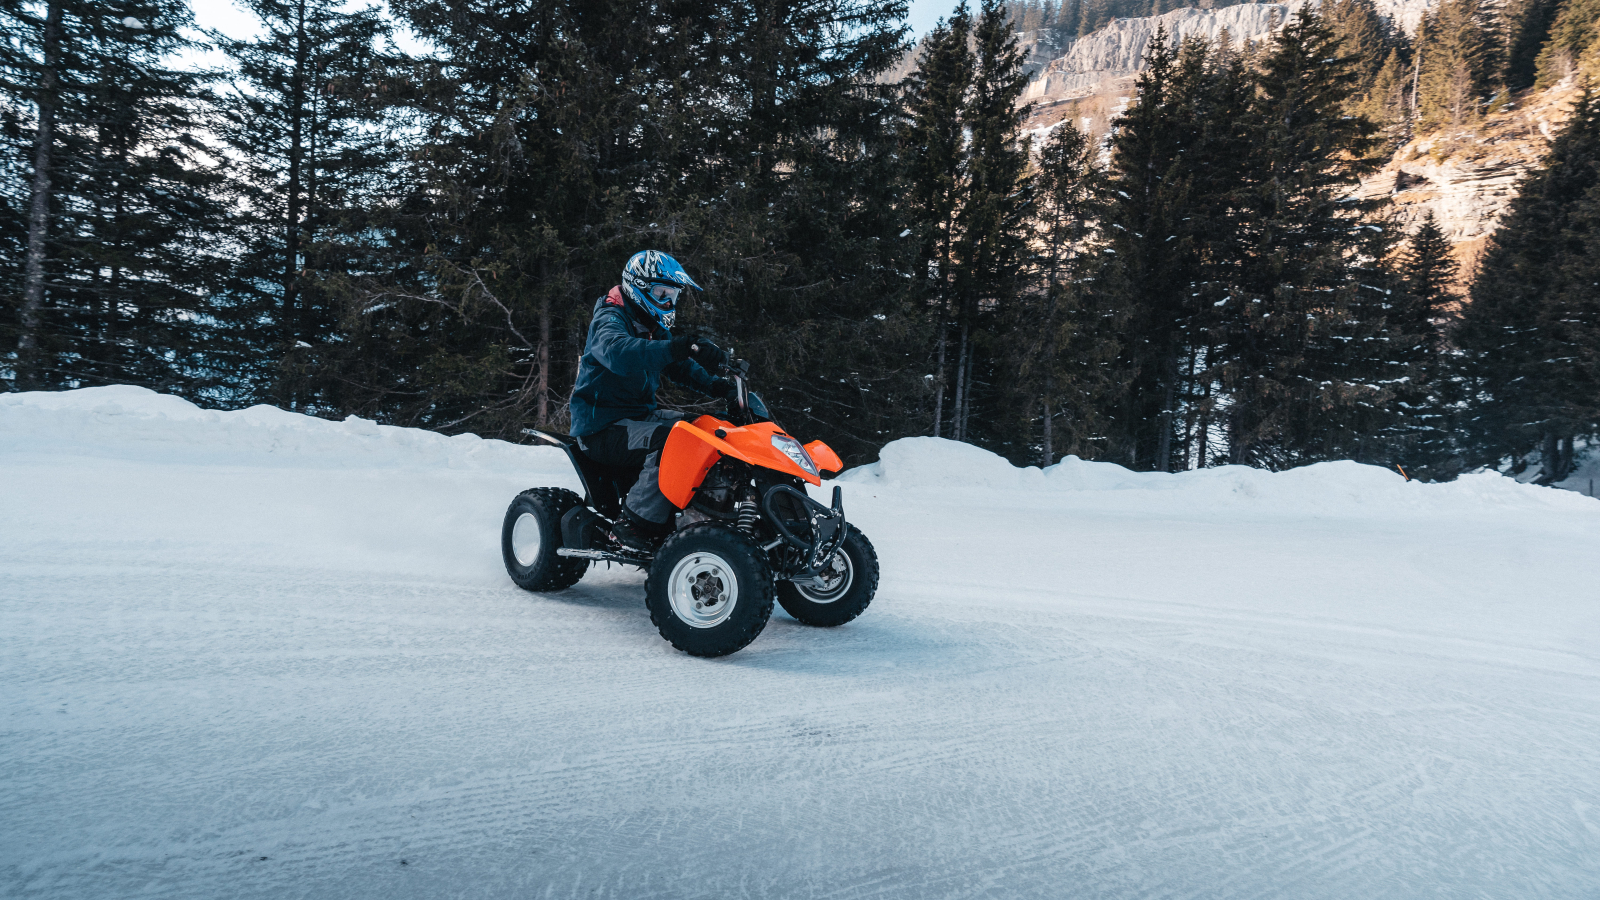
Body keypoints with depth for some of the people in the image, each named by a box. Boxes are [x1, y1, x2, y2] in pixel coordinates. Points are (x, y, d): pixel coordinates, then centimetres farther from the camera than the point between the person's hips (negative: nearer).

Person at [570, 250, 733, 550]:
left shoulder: (654, 330, 18)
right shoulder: (610, 320, -13)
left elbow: (680, 366, 21)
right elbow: (618, 352, -37)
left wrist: (715, 385, -2)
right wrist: (679, 347, -48)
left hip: (641, 414, 9)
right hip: (602, 427, -9)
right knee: (667, 439, -33)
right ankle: (636, 525, -30)